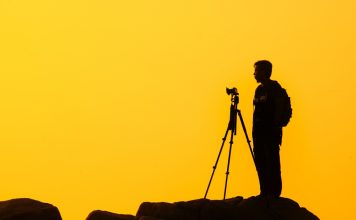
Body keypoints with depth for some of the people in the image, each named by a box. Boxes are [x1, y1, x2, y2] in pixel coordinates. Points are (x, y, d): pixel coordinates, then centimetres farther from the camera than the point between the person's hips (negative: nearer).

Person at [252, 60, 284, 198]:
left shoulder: (275, 88, -7)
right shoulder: (259, 89, 17)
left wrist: (276, 132, -18)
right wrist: (254, 131, 16)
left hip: (271, 133, -8)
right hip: (259, 133, 8)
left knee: (272, 164, -6)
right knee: (260, 163, 8)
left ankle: (274, 193, -3)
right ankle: (265, 193, 13)